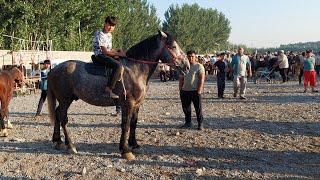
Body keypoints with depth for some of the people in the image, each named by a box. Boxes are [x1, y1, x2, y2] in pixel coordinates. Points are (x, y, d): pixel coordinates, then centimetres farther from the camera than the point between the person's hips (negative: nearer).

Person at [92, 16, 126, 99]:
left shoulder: (109, 35, 15)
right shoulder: (100, 35, -15)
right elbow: (105, 51, -19)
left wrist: (118, 51, 1)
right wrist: (118, 54, -13)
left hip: (108, 54, 10)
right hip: (100, 56, -10)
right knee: (118, 65, -31)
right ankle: (109, 88, -34)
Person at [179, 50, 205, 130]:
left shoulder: (199, 66, -3)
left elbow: (202, 79, -8)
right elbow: (181, 78, 16)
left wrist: (199, 90, -15)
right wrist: (180, 88, 8)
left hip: (195, 91, -5)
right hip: (185, 91, 5)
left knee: (198, 108, -2)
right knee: (186, 108, 11)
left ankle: (200, 124, 7)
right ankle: (188, 122, 24)